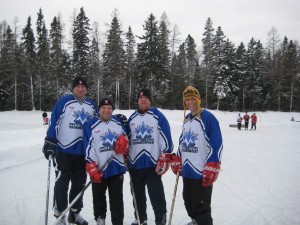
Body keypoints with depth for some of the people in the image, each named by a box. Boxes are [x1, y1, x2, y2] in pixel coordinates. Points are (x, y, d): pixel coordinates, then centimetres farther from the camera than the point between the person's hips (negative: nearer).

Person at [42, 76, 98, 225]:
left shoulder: (92, 105, 10)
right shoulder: (63, 101, -5)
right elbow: (54, 122, -8)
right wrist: (49, 143, -14)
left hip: (83, 152, 5)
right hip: (64, 150, -5)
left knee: (79, 183, 14)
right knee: (62, 183, 0)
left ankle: (75, 213, 29)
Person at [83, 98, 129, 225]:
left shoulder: (119, 123, 8)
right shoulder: (91, 125, -4)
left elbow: (126, 138, 19)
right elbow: (88, 148, -9)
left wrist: (123, 141, -6)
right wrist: (92, 168, -15)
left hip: (117, 167, 2)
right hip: (99, 169, -1)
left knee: (117, 199, 7)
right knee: (99, 197, 16)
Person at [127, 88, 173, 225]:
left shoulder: (158, 116, -3)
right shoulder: (132, 118, 10)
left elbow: (166, 139, -7)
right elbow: (127, 139, 17)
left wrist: (164, 160, -12)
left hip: (153, 164, -5)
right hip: (135, 164, 5)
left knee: (157, 197, -4)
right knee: (138, 195, 18)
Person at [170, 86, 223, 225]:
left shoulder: (208, 117, -12)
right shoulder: (186, 119, 12)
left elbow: (216, 144, -17)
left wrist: (211, 169, -20)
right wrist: (177, 161, 17)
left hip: (202, 172, -8)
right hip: (187, 169, 8)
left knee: (201, 206, 0)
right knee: (188, 201, 21)